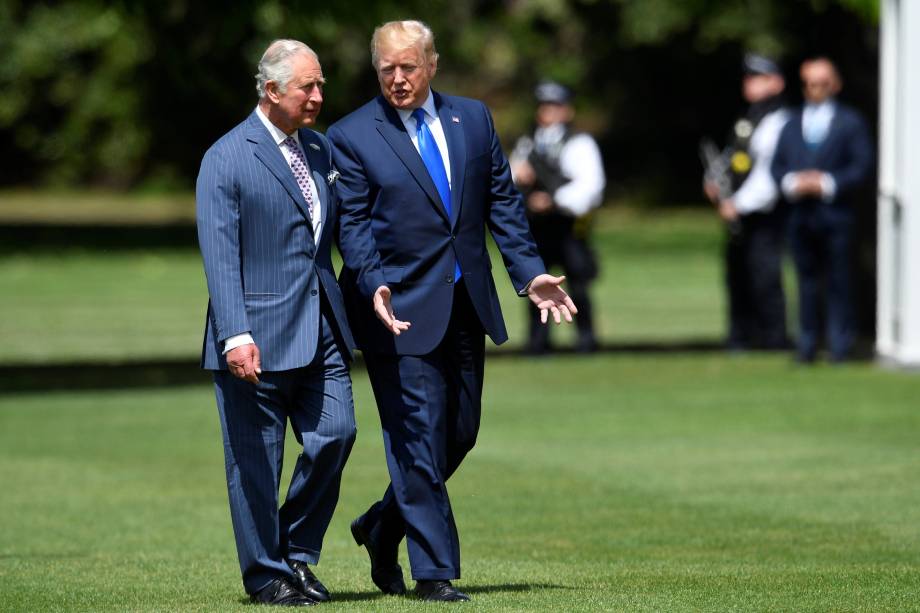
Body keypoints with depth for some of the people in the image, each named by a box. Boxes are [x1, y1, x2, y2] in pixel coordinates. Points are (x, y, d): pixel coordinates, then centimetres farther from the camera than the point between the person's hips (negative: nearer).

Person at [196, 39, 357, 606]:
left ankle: (297, 553, 16)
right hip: (260, 336, -6)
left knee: (335, 434, -2)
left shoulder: (322, 150, 13)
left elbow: (345, 230, 21)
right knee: (256, 459, 1)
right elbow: (220, 256, -13)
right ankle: (267, 575, 12)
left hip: (322, 330, 6)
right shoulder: (226, 159, -8)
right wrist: (235, 335, -22)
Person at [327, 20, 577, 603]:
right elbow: (352, 225, -7)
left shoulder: (472, 118, 8)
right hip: (401, 309, -5)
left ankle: (382, 527, 31)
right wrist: (374, 286, -22)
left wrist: (530, 272, 2)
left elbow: (502, 201, 11)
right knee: (418, 438, -6)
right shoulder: (352, 136, -4)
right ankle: (434, 571, 1)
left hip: (467, 305, 5)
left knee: (460, 432, 11)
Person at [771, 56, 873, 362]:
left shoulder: (851, 122, 5)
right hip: (800, 214, 3)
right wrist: (792, 183, -7)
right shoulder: (792, 124, 16)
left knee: (838, 279, -2)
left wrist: (827, 183, -12)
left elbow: (862, 165, -2)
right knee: (807, 280, 6)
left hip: (835, 213, -3)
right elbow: (777, 165, 14)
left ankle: (840, 345, 2)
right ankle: (806, 345, 9)